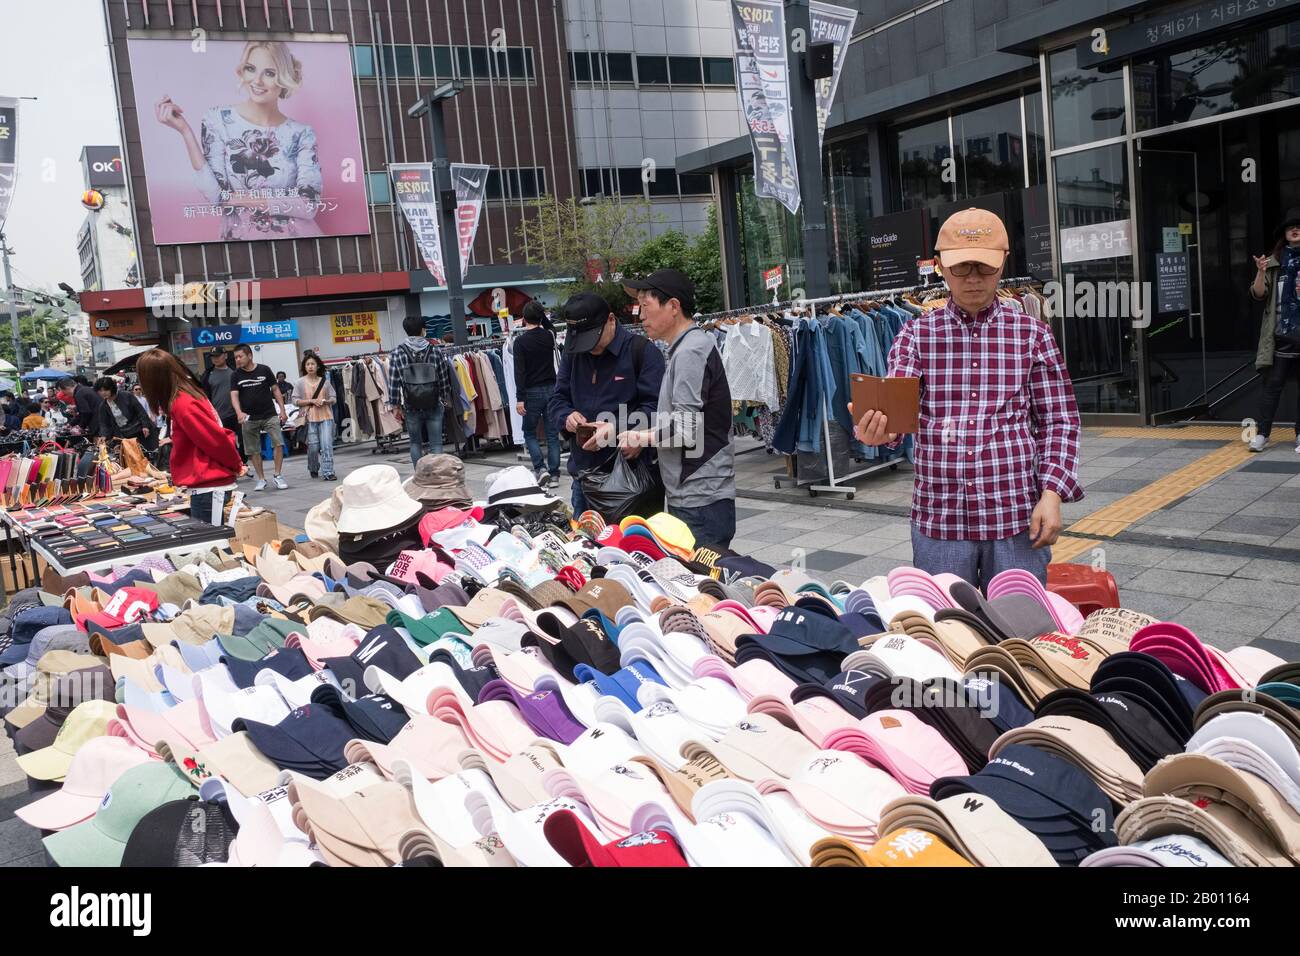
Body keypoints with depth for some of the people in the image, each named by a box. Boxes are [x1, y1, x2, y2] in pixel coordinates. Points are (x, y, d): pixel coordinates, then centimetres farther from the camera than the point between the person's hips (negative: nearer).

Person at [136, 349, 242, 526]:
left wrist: (235, 465, -4)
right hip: (207, 485, 10)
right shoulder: (186, 395, 12)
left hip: (209, 488, -10)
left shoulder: (183, 405, -17)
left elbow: (217, 440, -18)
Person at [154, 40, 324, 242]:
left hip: (295, 236, 0)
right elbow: (215, 195, -6)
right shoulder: (218, 120, 4)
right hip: (237, 237, 0)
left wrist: (238, 197, -7)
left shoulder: (301, 134, 4)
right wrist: (185, 130, -11)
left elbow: (309, 206, -6)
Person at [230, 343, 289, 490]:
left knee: (278, 443, -12)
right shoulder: (236, 375, 3)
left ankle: (277, 475, 0)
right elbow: (234, 395, -6)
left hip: (270, 415, -1)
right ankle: (261, 479, 17)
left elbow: (275, 390, 5)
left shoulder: (264, 370, 0)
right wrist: (239, 412, -24)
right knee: (254, 450, 6)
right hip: (249, 418, 2)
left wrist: (282, 410, -1)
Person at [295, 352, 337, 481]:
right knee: (313, 446, 3)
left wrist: (326, 401, -12)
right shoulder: (301, 382, 2)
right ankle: (313, 470, 26)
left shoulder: (325, 381, 6)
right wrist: (312, 401, -12)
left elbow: (333, 398, 10)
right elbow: (295, 401, -1)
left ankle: (328, 472, -7)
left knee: (327, 445, -8)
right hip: (310, 418, -1)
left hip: (326, 417, 1)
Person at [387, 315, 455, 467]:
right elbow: (444, 379, 2)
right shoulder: (435, 351, -4)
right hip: (434, 406, 0)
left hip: (411, 408, 0)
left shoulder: (397, 353, -6)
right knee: (436, 443, 3)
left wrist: (395, 406, 2)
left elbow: (394, 382, -6)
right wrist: (447, 400, 15)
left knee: (415, 443, 14)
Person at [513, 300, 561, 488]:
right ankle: (554, 473, 7)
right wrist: (542, 316, 24)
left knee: (529, 433, 10)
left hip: (533, 392, -3)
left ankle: (540, 469, -7)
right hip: (551, 389, 4)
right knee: (552, 434, 7)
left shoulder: (521, 341, -9)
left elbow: (520, 371, -14)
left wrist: (520, 398, -14)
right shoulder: (549, 336, 3)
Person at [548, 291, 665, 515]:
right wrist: (567, 417, -7)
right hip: (583, 470, 6)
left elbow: (656, 406, -15)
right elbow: (556, 400, 16)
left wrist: (617, 429, -25)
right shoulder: (573, 354, 13)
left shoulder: (643, 351, -8)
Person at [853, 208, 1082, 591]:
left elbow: (1059, 421, 4)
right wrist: (878, 428, -31)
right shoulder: (916, 334, 4)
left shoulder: (1033, 334, 3)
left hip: (1016, 516, 0)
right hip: (937, 517, 0)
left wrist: (1051, 494, -8)